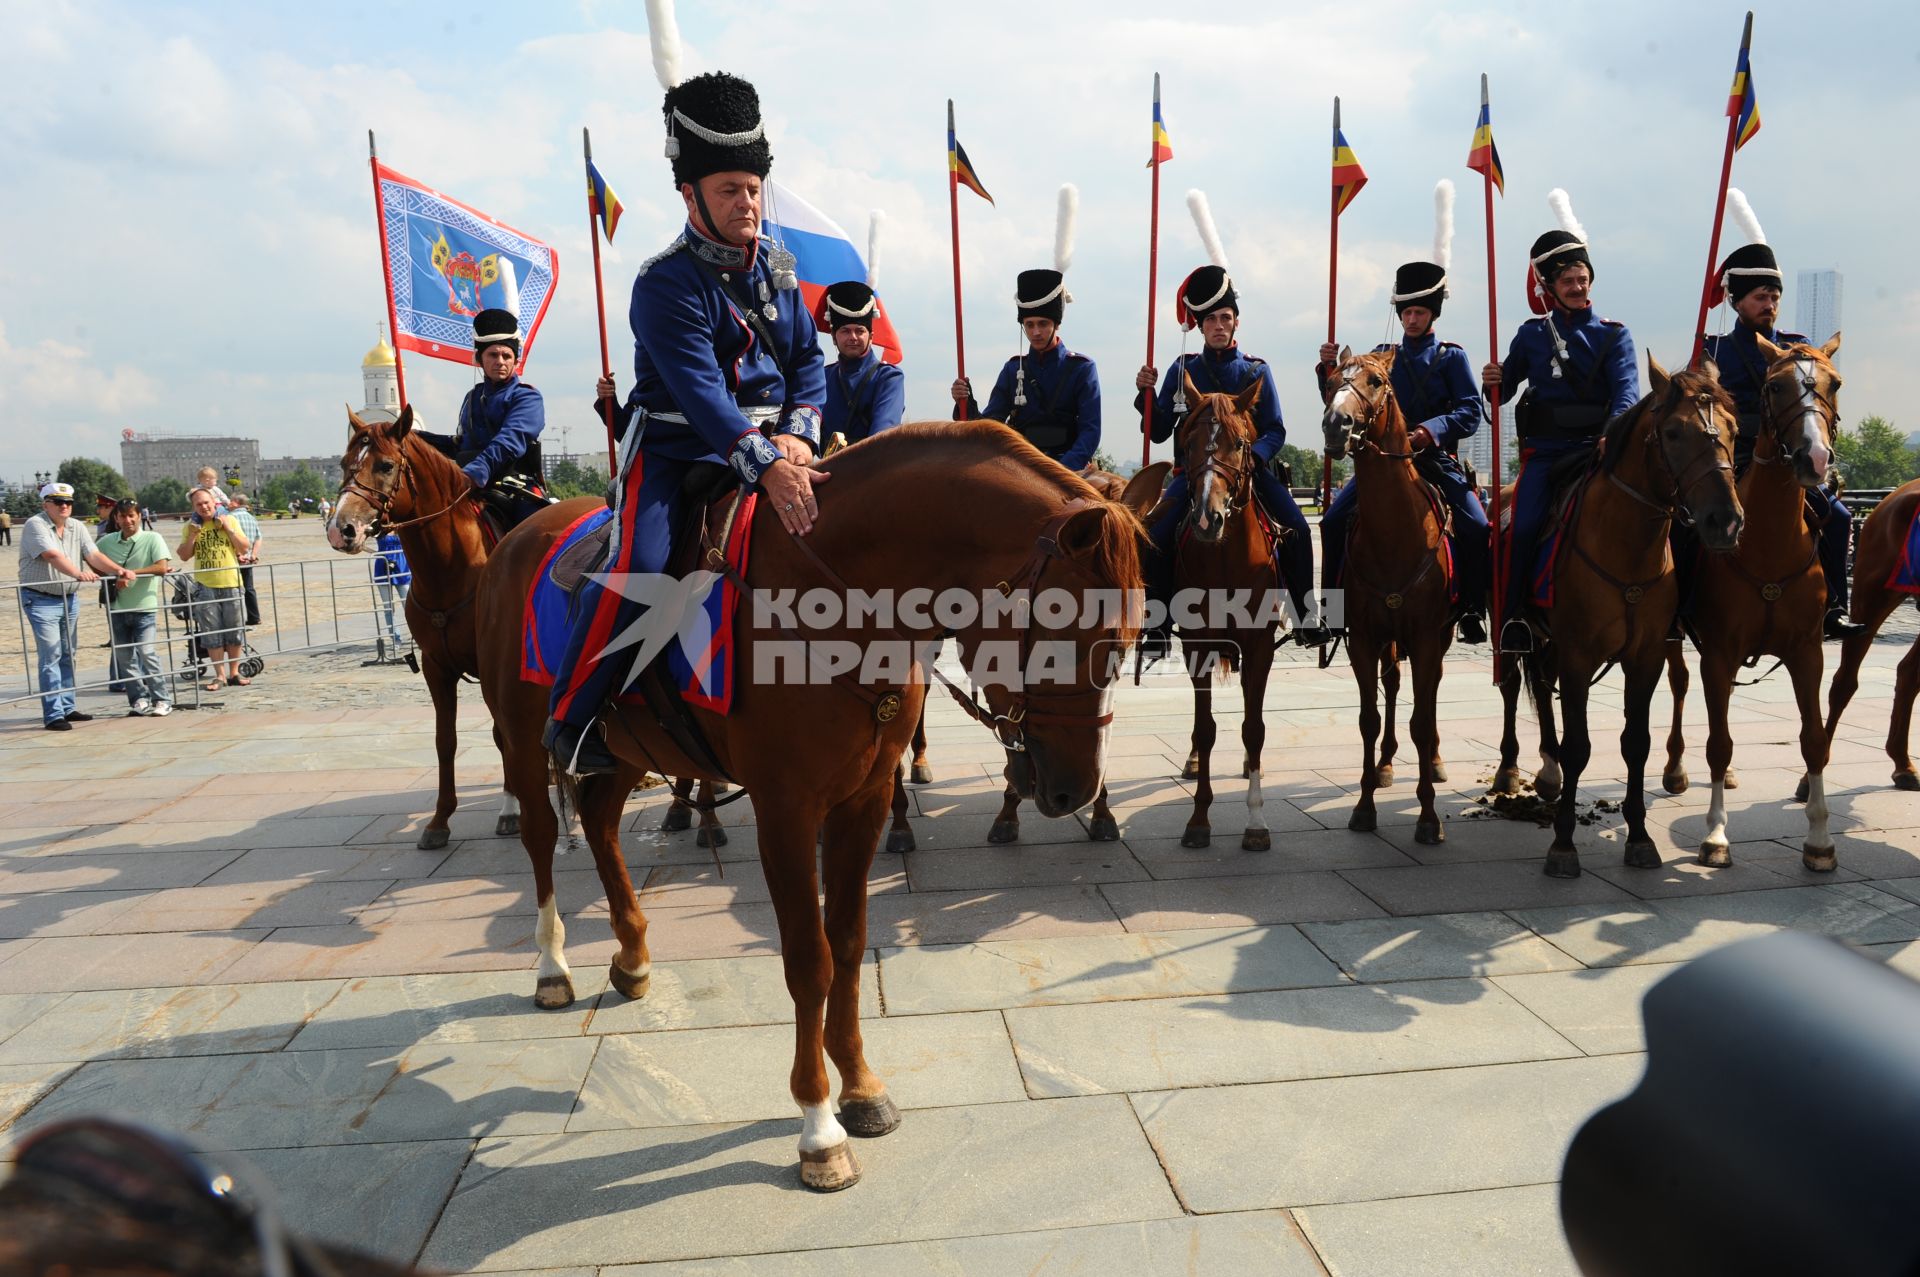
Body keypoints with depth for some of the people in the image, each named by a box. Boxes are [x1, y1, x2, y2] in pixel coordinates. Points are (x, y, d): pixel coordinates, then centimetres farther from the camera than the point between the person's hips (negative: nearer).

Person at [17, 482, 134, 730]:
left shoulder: (77, 527, 7)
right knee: (51, 655, -9)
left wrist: (119, 571, -17)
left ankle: (68, 708, 20)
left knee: (67, 655, 12)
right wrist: (79, 574, -41)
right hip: (41, 600, -7)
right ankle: (53, 715, -6)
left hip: (70, 598, 7)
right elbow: (53, 555, -28)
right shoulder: (35, 525, -13)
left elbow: (94, 555, -2)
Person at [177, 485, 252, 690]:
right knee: (211, 633, 1)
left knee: (234, 631, 4)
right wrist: (192, 534, -9)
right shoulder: (191, 525, 6)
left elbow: (244, 548, -1)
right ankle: (218, 675, 7)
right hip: (205, 586, 0)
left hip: (231, 583, 0)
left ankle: (234, 673, 14)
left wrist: (228, 528, -9)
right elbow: (184, 555, 4)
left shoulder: (229, 520, 4)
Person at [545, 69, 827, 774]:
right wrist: (766, 466, -37)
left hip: (770, 443, 6)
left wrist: (797, 433, -12)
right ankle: (571, 719, -7)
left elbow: (808, 357, 8)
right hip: (676, 450, -6)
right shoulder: (665, 284, -14)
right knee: (640, 568, -26)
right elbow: (700, 391, -25)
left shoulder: (778, 265, 8)